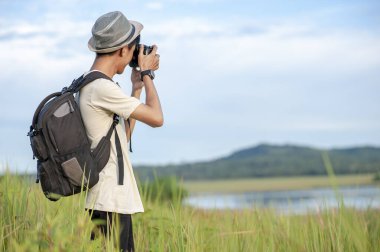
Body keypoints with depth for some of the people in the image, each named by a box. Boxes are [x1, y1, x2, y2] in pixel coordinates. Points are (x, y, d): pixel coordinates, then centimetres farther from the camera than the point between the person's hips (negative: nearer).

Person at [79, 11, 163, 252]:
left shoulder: (88, 86, 15)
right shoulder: (102, 88, -16)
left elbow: (123, 135, 22)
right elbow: (156, 118, -11)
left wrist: (137, 87, 21)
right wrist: (147, 73, 4)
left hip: (114, 201, 10)